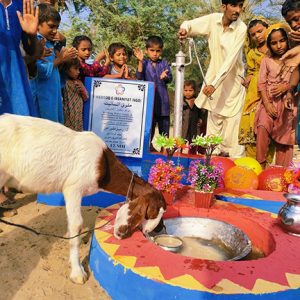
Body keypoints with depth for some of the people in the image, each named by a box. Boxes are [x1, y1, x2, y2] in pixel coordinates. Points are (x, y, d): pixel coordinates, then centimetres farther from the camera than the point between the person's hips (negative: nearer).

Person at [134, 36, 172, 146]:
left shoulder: (164, 63, 8)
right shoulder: (144, 63, 3)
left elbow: (170, 78, 1)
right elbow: (139, 77, -9)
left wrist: (165, 77, -22)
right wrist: (140, 61, -15)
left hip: (162, 99, 2)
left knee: (164, 124, 6)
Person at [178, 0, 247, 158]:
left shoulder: (241, 28, -18)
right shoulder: (213, 19, -7)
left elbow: (231, 59, -26)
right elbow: (190, 24, 3)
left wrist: (214, 84, -34)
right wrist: (184, 29, -23)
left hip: (233, 78, -3)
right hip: (215, 74, 4)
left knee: (232, 118, -6)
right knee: (214, 117, 6)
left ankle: (234, 156, 4)